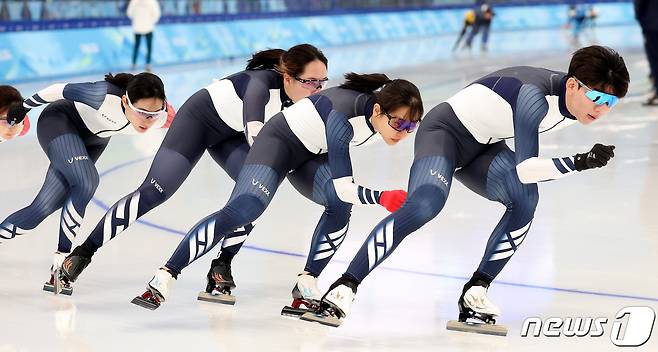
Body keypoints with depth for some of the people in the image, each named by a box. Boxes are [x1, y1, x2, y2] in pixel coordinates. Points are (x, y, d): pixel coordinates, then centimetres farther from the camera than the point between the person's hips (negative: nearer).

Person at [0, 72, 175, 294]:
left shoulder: (161, 118, -25)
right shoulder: (105, 96, -39)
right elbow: (61, 90, -23)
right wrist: (24, 106, -12)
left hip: (93, 141, 5)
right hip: (59, 121, -5)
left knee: (43, 208, -3)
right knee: (86, 183, -28)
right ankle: (62, 258, -16)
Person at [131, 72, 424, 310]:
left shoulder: (384, 101, -19)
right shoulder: (344, 115, -39)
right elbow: (343, 186, -40)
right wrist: (383, 198, -53)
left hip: (315, 153, 7)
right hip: (279, 141, -7)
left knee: (341, 206, -21)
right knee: (240, 212, -24)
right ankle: (165, 276, -23)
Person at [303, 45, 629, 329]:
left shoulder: (579, 97, -8)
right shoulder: (536, 95, -34)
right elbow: (524, 169, -36)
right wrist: (581, 162, -41)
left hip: (483, 146, 8)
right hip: (444, 131, -8)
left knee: (525, 199, -21)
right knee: (425, 204, -32)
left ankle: (475, 292, -13)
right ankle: (344, 289, -31)